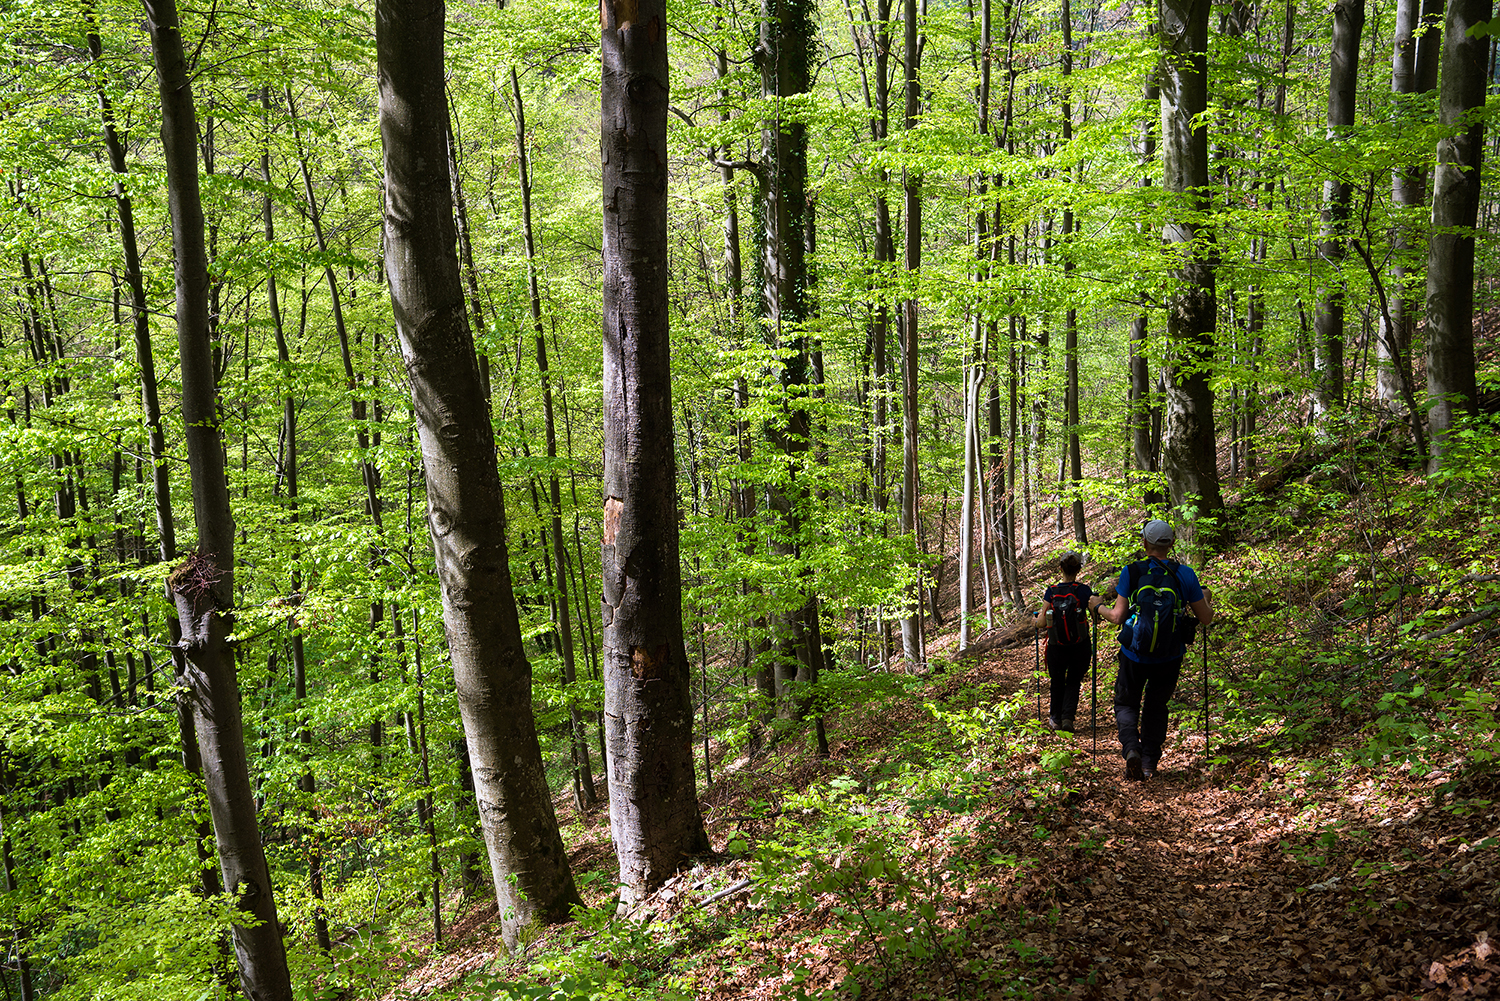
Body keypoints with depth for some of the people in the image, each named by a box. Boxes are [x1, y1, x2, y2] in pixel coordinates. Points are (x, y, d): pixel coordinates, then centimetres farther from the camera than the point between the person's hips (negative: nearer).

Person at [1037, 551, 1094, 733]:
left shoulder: (1051, 592, -9)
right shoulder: (1084, 590, -11)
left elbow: (1041, 623, -8)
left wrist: (1035, 619, 14)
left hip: (1056, 647, 1)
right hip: (1080, 646, -1)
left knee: (1057, 683, 20)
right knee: (1073, 682, 18)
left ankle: (1056, 718, 34)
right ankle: (1068, 717, 3)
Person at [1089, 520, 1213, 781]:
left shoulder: (1131, 572, -12)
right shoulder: (1185, 574, -7)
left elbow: (1118, 617, -14)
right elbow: (1206, 618, -1)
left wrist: (1098, 606, 6)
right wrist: (1205, 597, 20)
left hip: (1136, 654, -2)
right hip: (1170, 656, 2)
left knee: (1126, 703, 16)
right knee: (1156, 706, 21)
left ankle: (1131, 747, -11)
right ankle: (1148, 764, 17)